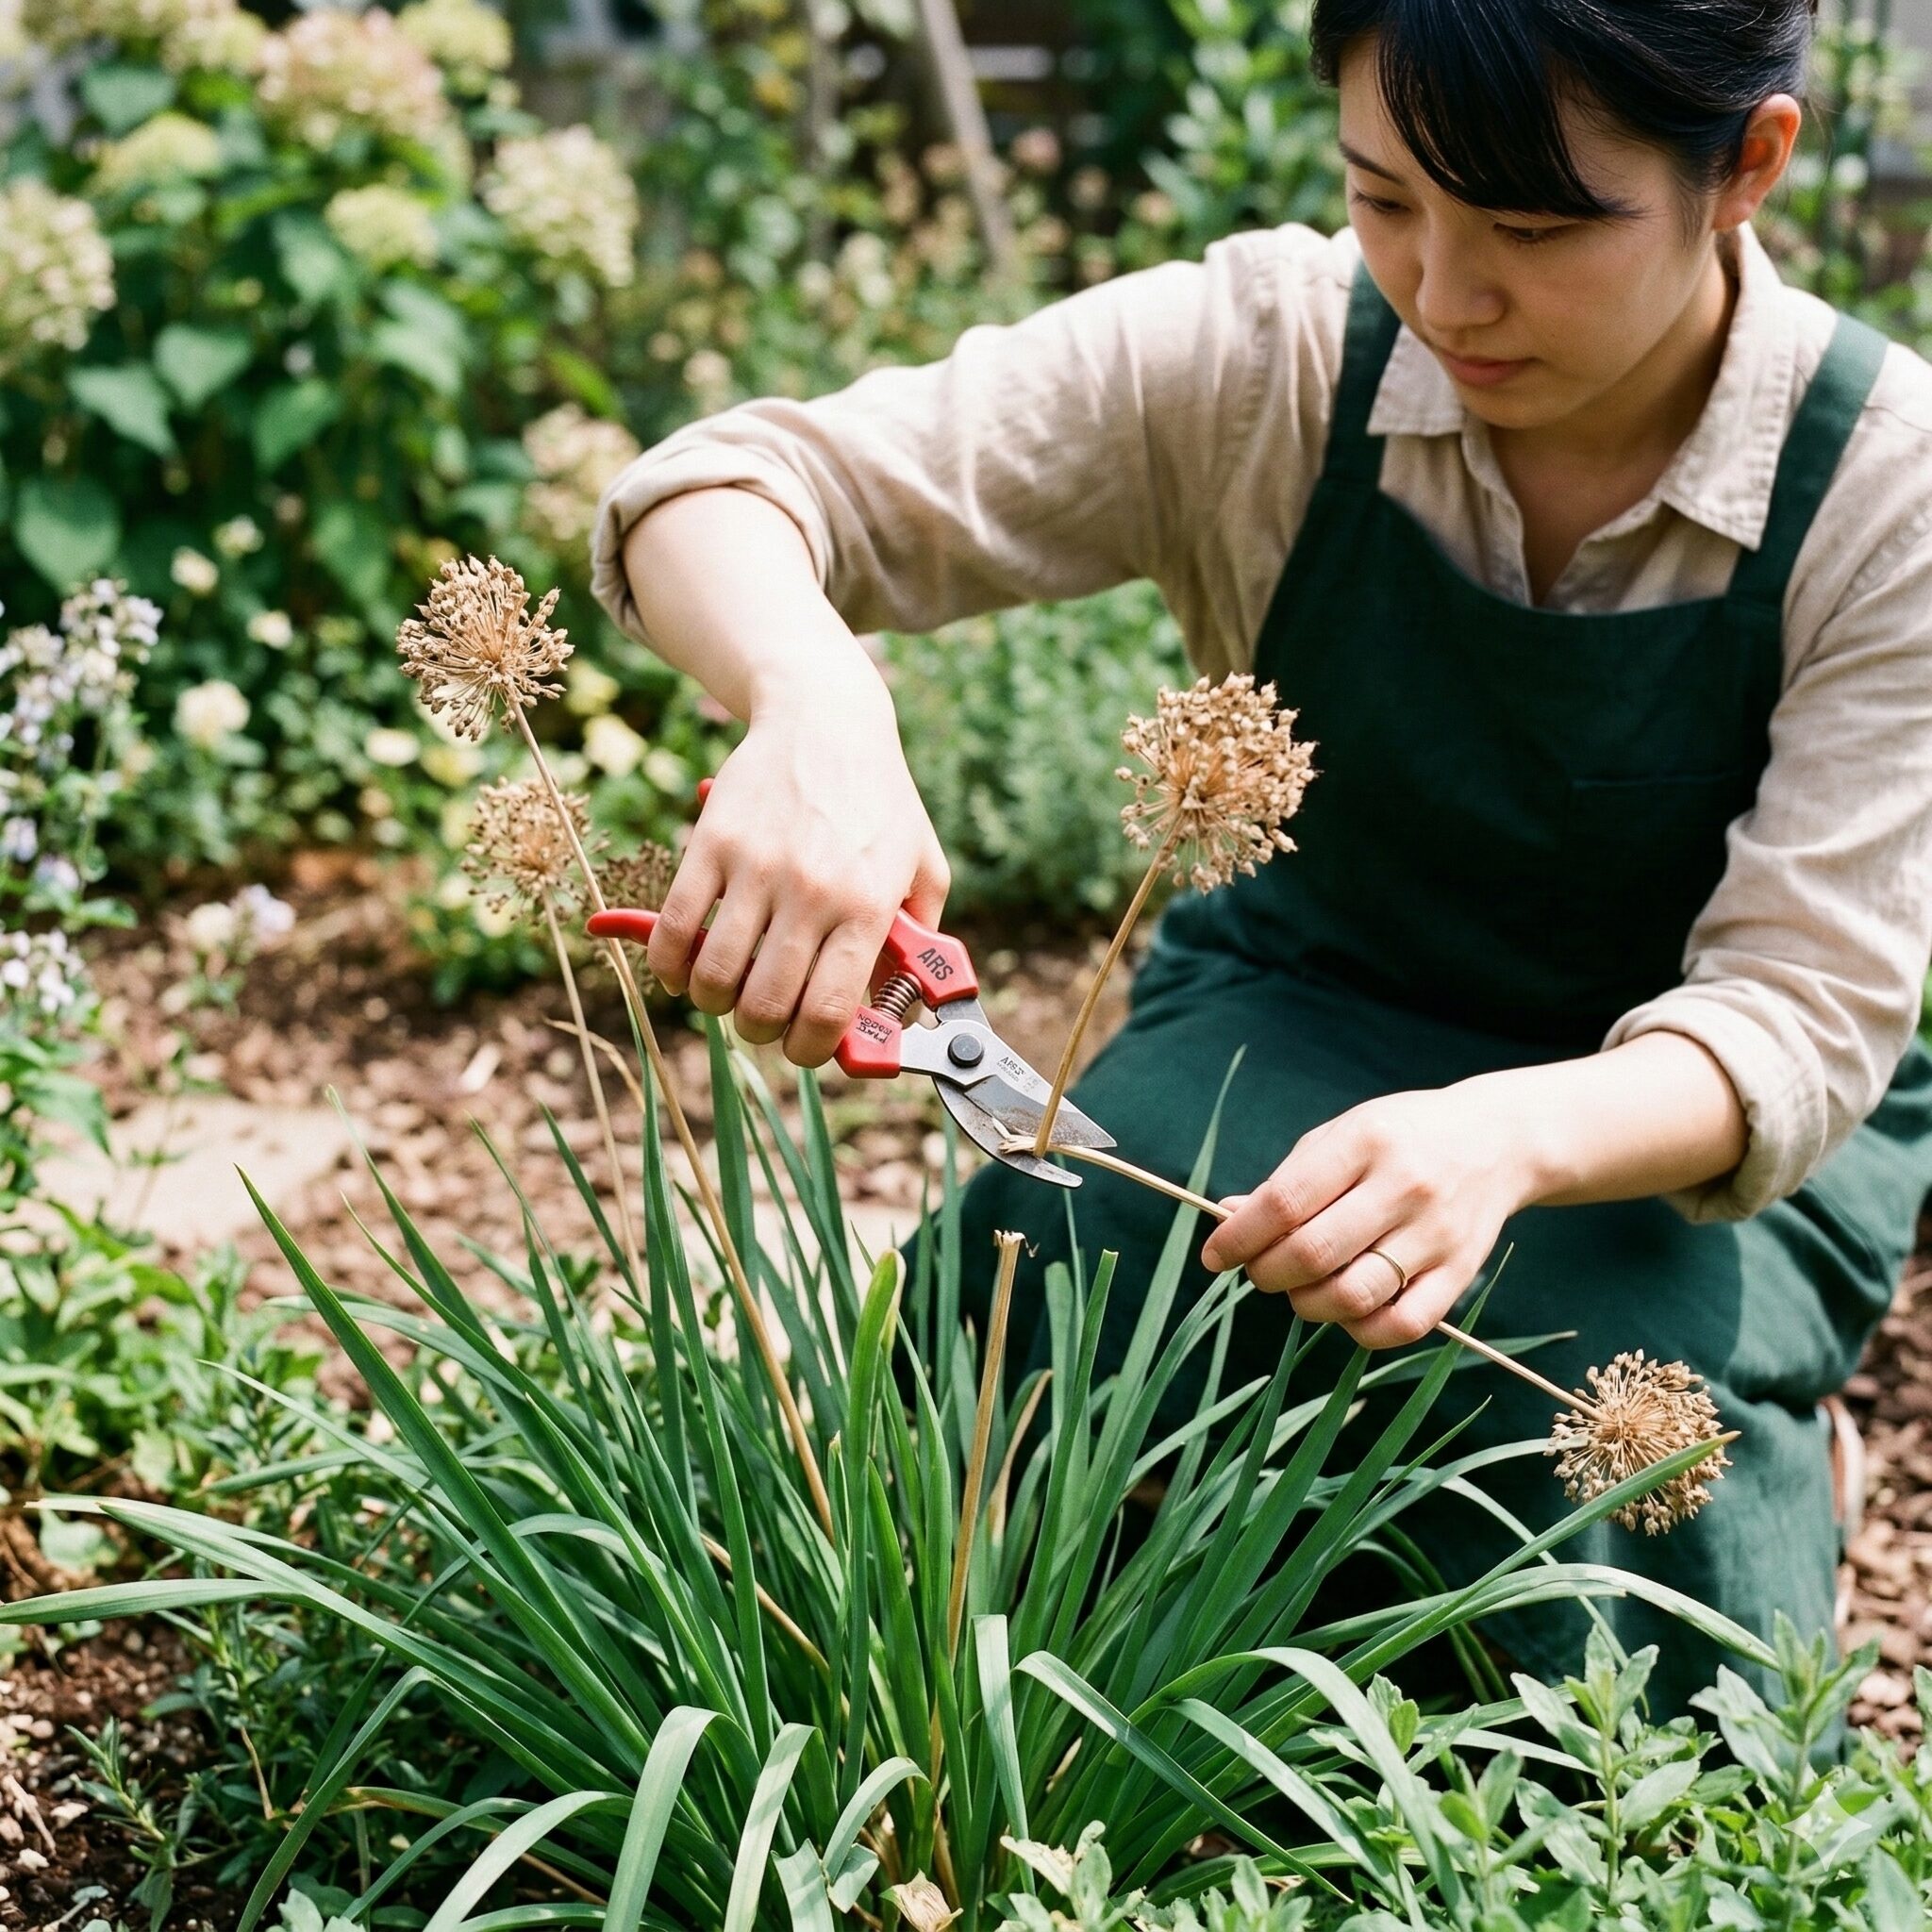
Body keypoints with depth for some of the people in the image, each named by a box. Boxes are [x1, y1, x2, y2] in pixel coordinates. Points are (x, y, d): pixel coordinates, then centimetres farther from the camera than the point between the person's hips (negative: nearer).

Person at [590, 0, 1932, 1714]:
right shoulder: (1261, 361, -19)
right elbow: (729, 494, -22)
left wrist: (1507, 1134, -47)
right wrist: (817, 707, -46)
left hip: (1684, 1107, 0)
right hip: (1303, 1014, 1)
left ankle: (1762, 1457, 9)